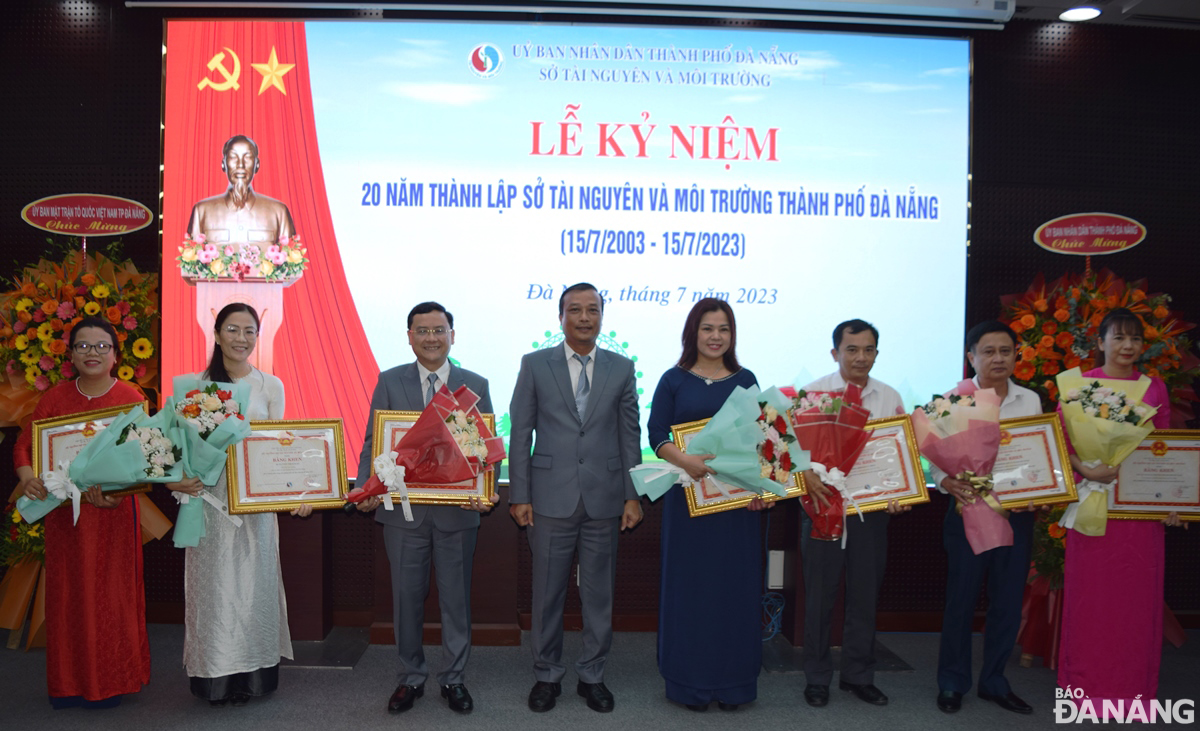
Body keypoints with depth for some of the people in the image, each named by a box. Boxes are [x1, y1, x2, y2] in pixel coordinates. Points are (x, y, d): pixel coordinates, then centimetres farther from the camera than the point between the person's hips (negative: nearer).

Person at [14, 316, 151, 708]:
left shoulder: (130, 399, -3)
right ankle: (70, 681, 23)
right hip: (64, 511, 3)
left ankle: (110, 680, 19)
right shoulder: (54, 398, 6)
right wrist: (27, 475, -17)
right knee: (68, 592, 9)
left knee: (110, 591, 4)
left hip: (113, 511, -3)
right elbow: (25, 444, 4)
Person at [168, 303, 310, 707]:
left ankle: (251, 674, 21)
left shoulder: (270, 385, 5)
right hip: (207, 496, -1)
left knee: (253, 581, 8)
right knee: (213, 582, 6)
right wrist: (173, 479, -18)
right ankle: (216, 674, 19)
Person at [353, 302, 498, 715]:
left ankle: (454, 679, 27)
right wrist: (366, 489, -14)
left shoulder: (476, 385, 3)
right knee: (406, 598, 12)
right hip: (403, 509, 0)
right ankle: (410, 678, 30)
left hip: (458, 510, 0)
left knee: (456, 598, 11)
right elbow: (373, 443, 1)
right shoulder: (389, 382, 3)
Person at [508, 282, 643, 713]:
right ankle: (547, 675, 27)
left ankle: (592, 675, 28)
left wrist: (633, 496, 1)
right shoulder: (535, 365, 1)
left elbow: (630, 435, 5)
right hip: (551, 499, -1)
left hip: (604, 499, 1)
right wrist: (519, 496, -3)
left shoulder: (621, 368, 5)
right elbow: (520, 434, 1)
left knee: (599, 593, 10)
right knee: (547, 593, 9)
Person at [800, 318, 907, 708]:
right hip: (824, 502, -3)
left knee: (865, 593, 11)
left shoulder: (890, 397, 6)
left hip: (873, 507, 3)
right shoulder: (813, 392, -3)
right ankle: (817, 677, 22)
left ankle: (858, 675, 28)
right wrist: (806, 474, -26)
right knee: (820, 594, 7)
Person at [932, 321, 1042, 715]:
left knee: (1008, 602, 10)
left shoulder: (1030, 400, 7)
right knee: (960, 600, 3)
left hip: (1018, 515, 4)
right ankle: (952, 683, 19)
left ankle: (994, 682, 27)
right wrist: (952, 486, -25)